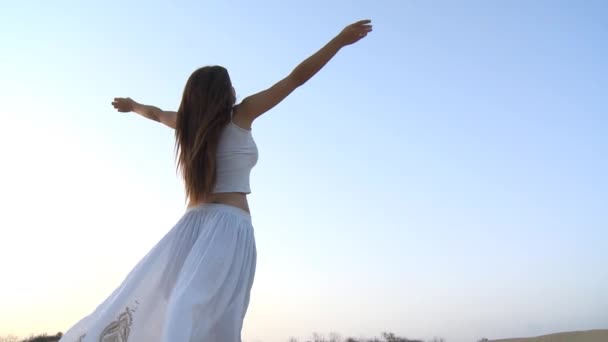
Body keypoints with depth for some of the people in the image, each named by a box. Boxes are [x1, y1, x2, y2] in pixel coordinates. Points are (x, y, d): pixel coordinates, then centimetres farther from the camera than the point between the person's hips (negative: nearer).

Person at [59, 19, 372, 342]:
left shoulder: (190, 121, 14)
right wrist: (340, 39, 5)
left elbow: (157, 113, 36)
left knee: (145, 304, 6)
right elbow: (297, 77, 1)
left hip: (194, 223, 6)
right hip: (230, 224, -6)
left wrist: (132, 105, 57)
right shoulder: (240, 115, 1)